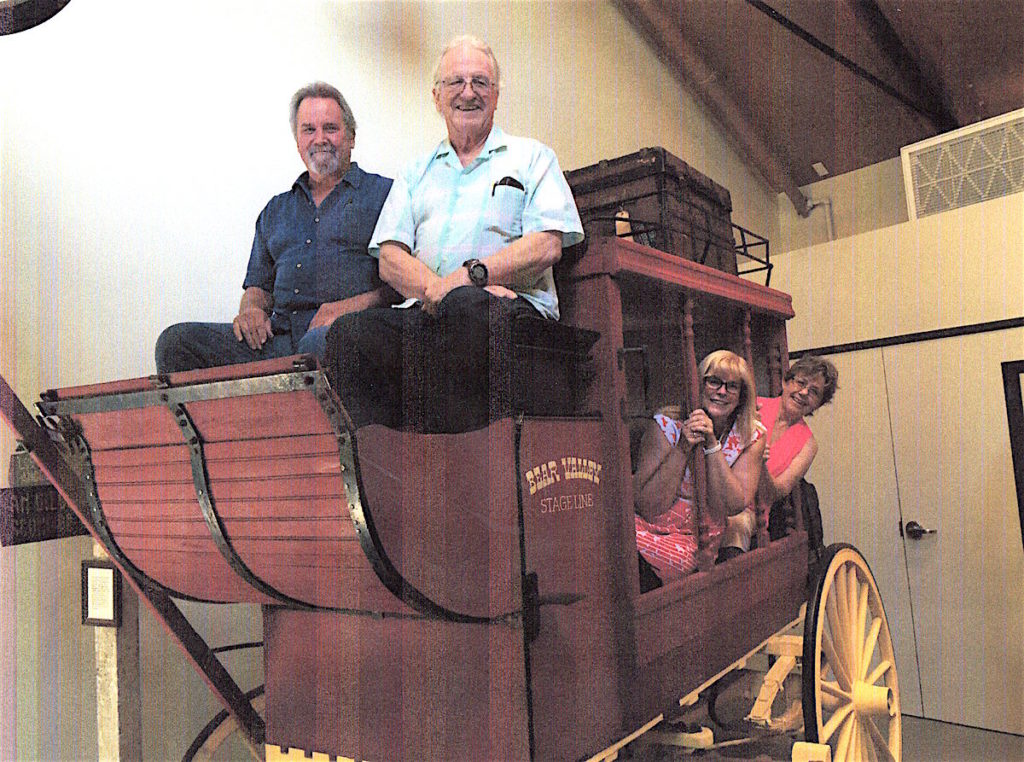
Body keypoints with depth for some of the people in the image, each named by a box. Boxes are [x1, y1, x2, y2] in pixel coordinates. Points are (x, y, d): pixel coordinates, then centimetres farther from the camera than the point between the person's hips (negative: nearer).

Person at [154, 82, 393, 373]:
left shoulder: (383, 193, 11)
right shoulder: (276, 210, 29)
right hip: (278, 336, 5)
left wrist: (349, 307, -16)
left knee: (319, 342, -41)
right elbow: (258, 284, 30)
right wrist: (251, 309, 5)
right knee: (177, 340, -13)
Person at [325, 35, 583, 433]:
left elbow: (547, 246, 1)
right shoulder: (415, 173, 28)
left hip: (511, 306, -3)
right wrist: (433, 287, -10)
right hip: (424, 310, 3)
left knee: (464, 306, -38)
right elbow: (389, 259, 13)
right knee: (348, 333, -27)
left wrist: (469, 275, -13)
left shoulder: (531, 157, 18)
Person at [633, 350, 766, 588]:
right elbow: (648, 509, -13)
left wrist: (711, 445, -20)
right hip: (650, 529, -1)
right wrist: (683, 448, -21)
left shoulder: (751, 436, 0)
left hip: (696, 542, 1)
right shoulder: (667, 425, -8)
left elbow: (733, 506, -11)